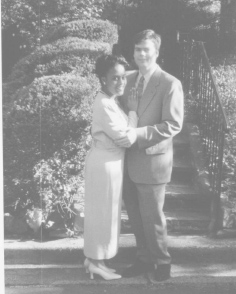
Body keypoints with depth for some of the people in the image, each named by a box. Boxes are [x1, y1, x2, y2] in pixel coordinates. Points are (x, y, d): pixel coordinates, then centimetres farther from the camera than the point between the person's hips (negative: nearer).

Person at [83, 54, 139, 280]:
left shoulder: (108, 101, 8)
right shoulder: (105, 106, -23)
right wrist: (133, 111, -12)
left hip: (106, 162, 10)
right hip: (106, 164, -10)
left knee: (100, 212, 17)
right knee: (103, 212, 3)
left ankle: (93, 257, 30)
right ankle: (96, 262, 18)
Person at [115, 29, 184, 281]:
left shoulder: (170, 84, -11)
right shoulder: (128, 78, 8)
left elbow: (173, 124, -16)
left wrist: (138, 134, -24)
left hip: (152, 160, -6)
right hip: (128, 159, 6)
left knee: (151, 216, 6)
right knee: (135, 214, 15)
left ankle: (162, 262, 29)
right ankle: (144, 259, 34)